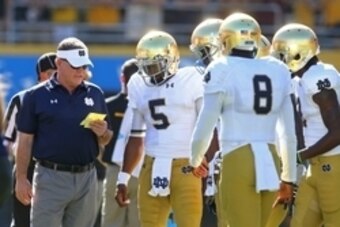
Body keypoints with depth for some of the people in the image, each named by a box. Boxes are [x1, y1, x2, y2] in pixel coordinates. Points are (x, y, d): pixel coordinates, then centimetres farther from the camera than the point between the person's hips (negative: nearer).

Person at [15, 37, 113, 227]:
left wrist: (102, 133, -8)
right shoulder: (37, 95, -1)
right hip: (50, 176, -4)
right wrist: (21, 179, -4)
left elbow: (105, 141, 15)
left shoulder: (95, 94, 9)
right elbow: (26, 141, 0)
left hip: (86, 177, 4)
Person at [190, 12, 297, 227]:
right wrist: (288, 178, 23)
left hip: (238, 162, -5)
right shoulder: (278, 71, 11)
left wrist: (195, 160, 20)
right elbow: (290, 133, 14)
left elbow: (205, 127, 0)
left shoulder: (223, 71, -3)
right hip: (270, 163, 5)